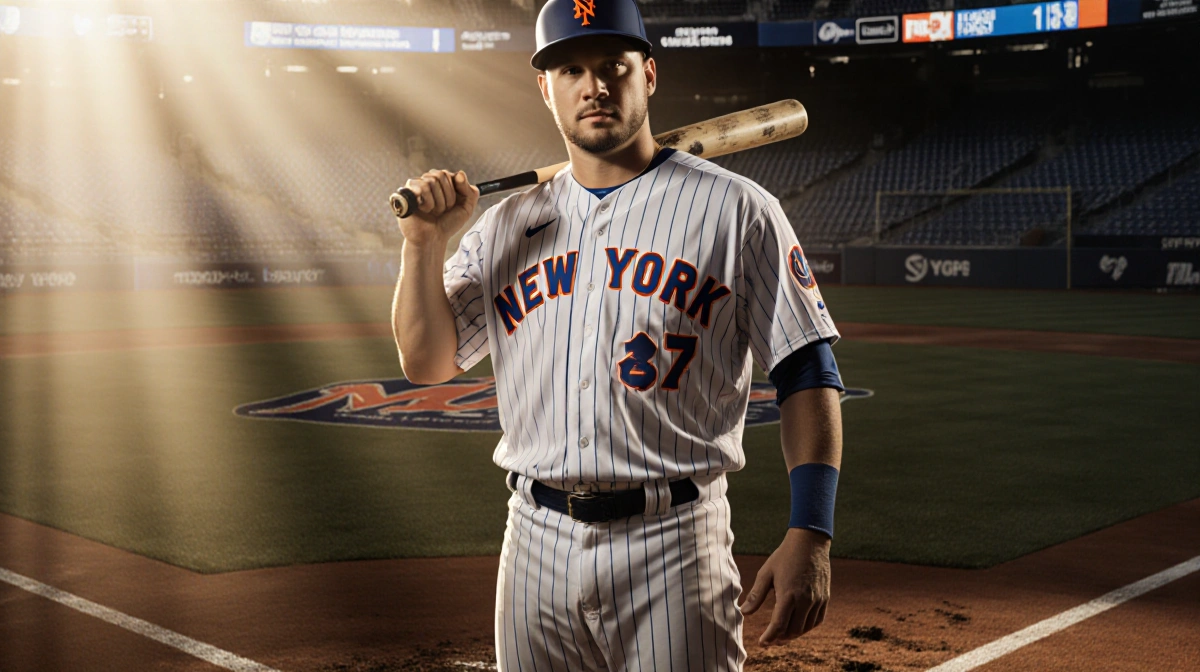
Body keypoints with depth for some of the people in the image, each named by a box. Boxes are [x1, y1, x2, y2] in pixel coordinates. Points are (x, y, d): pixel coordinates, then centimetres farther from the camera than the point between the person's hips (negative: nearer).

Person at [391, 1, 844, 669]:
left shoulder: (735, 208, -2)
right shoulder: (509, 224, 11)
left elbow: (808, 375, -5)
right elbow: (427, 361, 10)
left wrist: (810, 537, -14)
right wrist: (425, 239, -4)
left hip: (673, 544, -4)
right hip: (536, 541, 4)